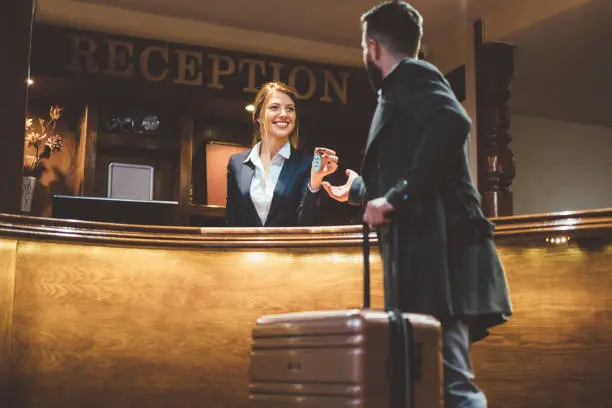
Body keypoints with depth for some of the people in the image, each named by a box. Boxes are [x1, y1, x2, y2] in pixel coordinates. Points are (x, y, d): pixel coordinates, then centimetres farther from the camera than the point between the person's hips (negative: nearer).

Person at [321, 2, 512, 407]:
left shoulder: (412, 74, 0)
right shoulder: (406, 88, 29)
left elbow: (452, 123, -22)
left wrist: (397, 197, -21)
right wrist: (357, 190, 50)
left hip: (440, 253, -10)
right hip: (427, 256, 10)